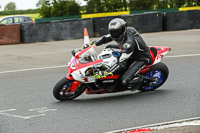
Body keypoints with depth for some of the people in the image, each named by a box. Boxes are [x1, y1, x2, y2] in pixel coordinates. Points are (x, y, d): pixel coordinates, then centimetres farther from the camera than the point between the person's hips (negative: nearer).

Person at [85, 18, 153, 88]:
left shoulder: (129, 43, -37)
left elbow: (122, 63, -38)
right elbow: (106, 38, 7)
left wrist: (106, 73, -42)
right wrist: (92, 44, -2)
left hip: (141, 58, -10)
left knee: (125, 81, -28)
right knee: (109, 47, 12)